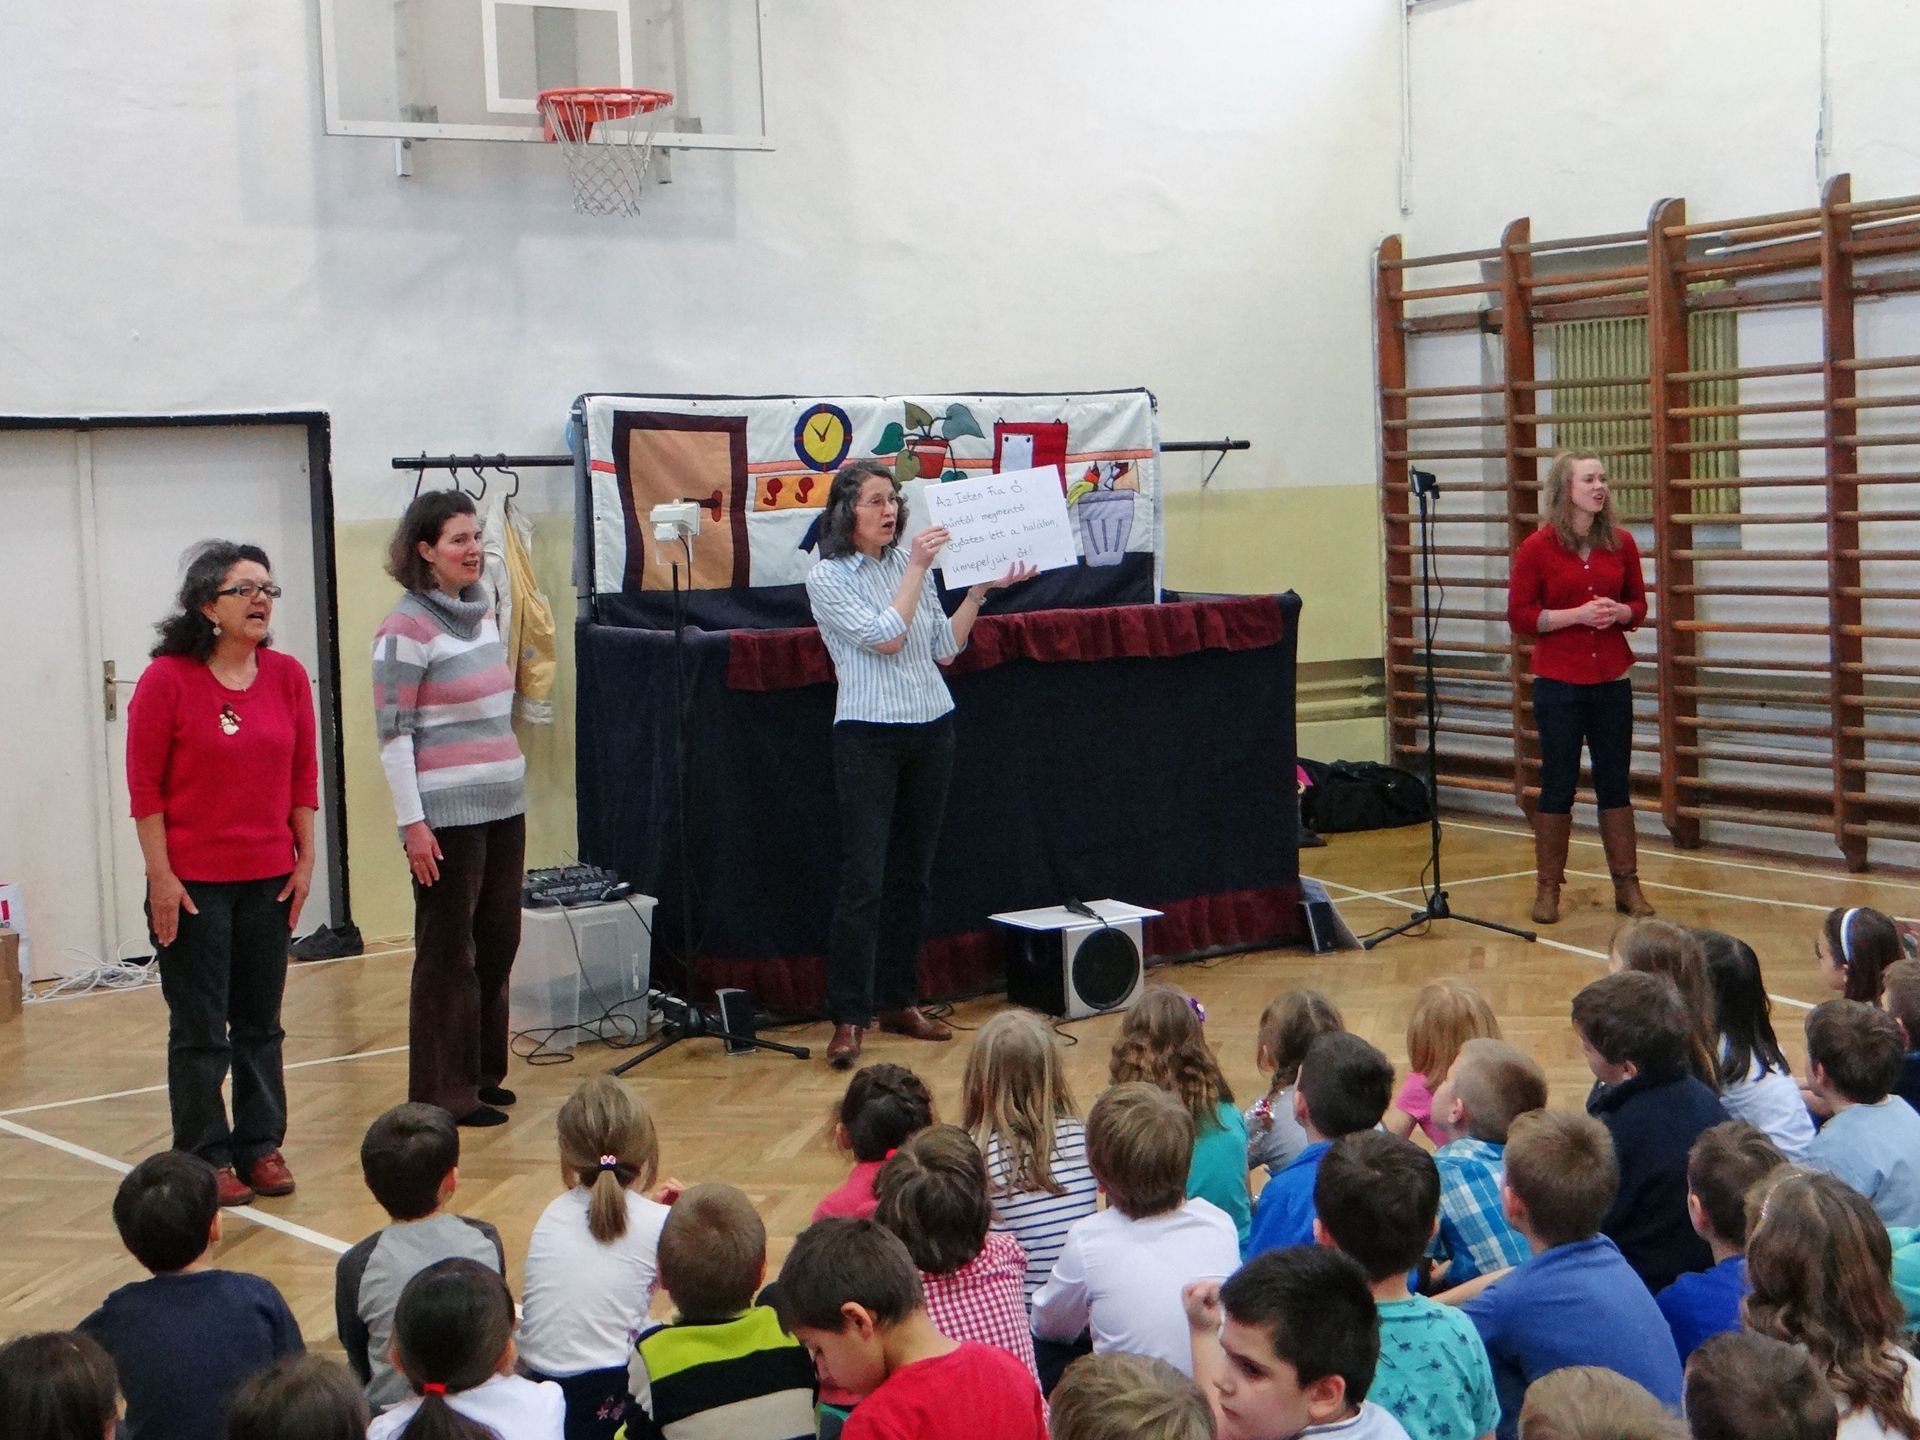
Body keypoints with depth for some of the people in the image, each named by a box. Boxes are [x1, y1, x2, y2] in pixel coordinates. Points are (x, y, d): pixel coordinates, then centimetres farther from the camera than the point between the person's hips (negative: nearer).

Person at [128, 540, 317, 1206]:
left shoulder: (287, 675, 3)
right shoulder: (167, 679, -9)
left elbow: (304, 774, 8)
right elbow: (144, 785, -8)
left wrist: (305, 859, 5)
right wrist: (161, 876, -11)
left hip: (269, 879, 4)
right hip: (193, 883, -4)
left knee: (261, 1024, 12)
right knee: (200, 1030, 4)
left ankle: (261, 1146, 23)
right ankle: (206, 1158, 13)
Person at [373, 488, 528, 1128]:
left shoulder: (482, 613, 12)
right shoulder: (407, 629, -11)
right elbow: (393, 733, -13)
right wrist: (412, 823, -16)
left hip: (502, 806, 8)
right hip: (447, 814, -7)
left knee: (498, 942, 12)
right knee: (448, 953, 0)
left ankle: (481, 1071, 24)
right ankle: (445, 1094, 9)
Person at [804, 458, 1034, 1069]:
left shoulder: (910, 564, 10)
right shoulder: (827, 577, -5)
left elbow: (944, 648, 13)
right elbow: (883, 636, -17)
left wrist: (979, 591, 4)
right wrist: (918, 569, -12)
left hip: (932, 729, 5)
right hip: (868, 735, -5)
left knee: (912, 875, 10)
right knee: (863, 878, -9)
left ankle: (899, 1001, 19)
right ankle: (848, 1019, -6)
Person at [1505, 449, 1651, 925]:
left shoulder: (1620, 543, 5)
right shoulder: (1537, 548, -6)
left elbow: (1639, 604, 14)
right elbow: (1519, 617, -6)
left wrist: (1620, 612, -9)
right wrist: (1576, 614, -17)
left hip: (1612, 680, 3)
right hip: (1558, 683, -3)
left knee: (1615, 783, 7)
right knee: (1558, 785, 2)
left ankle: (1627, 885, 14)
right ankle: (1548, 888, 12)